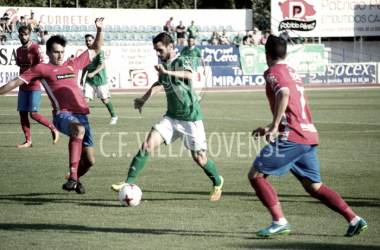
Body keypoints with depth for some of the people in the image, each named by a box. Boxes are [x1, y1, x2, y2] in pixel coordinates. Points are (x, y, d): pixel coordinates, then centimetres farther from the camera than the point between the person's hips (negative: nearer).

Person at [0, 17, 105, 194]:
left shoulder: (73, 65, 21)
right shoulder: (42, 69, 9)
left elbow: (95, 51, 32)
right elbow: (16, 82, 10)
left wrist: (99, 30, 21)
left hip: (81, 115, 5)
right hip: (62, 115, -5)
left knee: (89, 161, 0)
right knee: (79, 129, -40)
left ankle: (75, 179, 35)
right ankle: (72, 178, -42)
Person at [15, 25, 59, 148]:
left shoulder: (36, 48, -9)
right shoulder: (19, 51, 12)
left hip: (34, 87, -7)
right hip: (23, 87, 7)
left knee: (33, 114, -10)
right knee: (22, 113, 3)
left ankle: (54, 129, 9)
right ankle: (28, 141, 9)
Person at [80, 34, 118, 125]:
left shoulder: (98, 52, -11)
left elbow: (102, 65, -21)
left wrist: (93, 73, -34)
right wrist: (82, 78, 24)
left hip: (100, 80, -5)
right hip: (89, 81, 5)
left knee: (105, 100, 6)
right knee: (85, 99, -9)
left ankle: (114, 116, 24)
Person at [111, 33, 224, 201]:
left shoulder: (181, 61, -12)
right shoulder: (163, 65, 10)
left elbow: (189, 75, -36)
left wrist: (167, 72, -51)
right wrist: (144, 99, 21)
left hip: (190, 119, -6)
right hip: (171, 117, 6)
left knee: (199, 158, 1)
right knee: (148, 144, -13)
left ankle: (217, 183, 29)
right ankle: (129, 183, -13)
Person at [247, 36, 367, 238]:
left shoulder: (274, 73, -3)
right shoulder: (292, 73, 24)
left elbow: (284, 94, -25)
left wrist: (274, 127, -27)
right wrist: (269, 128, 32)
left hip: (292, 136, -9)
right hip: (310, 135, 9)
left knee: (255, 174, -3)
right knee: (313, 186, 14)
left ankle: (280, 222, -13)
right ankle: (354, 220, 5)